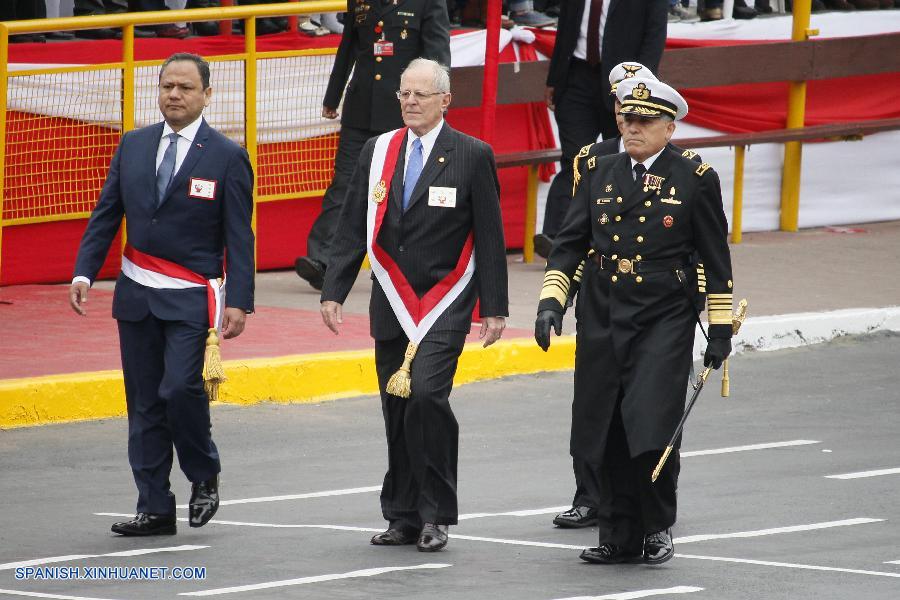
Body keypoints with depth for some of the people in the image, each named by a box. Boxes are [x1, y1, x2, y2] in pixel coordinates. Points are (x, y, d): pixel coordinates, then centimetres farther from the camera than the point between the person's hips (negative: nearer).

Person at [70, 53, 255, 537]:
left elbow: (239, 236, -5)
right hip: (136, 293, 5)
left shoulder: (227, 157, -4)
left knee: (180, 388, -19)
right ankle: (155, 510, 11)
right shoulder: (134, 146, 8)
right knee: (143, 405, 6)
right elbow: (105, 215, 11)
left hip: (191, 297, -5)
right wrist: (84, 273, -1)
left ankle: (204, 476, 7)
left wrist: (239, 301, -12)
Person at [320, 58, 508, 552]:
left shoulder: (472, 156, -3)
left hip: (445, 304, -5)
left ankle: (435, 515, -9)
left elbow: (490, 238, -2)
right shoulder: (377, 152, 8)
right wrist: (333, 291, 1)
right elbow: (352, 229, 10)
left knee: (426, 394, -20)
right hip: (392, 303, 5)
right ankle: (404, 517, 16)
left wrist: (494, 308, -5)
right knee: (396, 412, 7)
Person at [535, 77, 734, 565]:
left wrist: (720, 329, 2)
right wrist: (550, 302, -2)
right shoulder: (598, 173, 9)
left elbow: (715, 262, 3)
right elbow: (569, 242, 10)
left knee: (652, 427, -13)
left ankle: (657, 529, 6)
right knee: (606, 433, 4)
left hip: (664, 322, -4)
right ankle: (619, 537, 15)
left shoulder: (694, 181, 0)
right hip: (602, 319, 4)